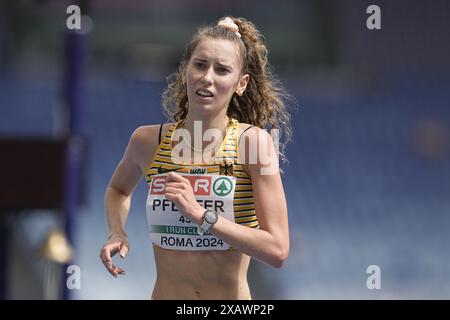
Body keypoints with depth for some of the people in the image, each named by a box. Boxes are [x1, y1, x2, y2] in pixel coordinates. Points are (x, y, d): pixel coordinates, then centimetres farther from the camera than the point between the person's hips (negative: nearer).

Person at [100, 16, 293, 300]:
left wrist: (200, 214, -23)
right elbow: (118, 189, 21)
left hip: (233, 298, -2)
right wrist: (117, 234, 2)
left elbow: (277, 250, -18)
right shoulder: (149, 141, -3)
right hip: (164, 294, 2)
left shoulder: (253, 141, -13)